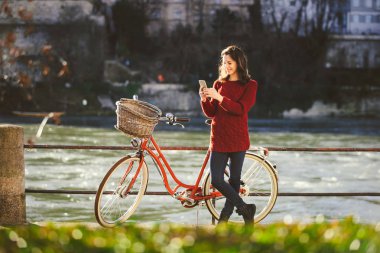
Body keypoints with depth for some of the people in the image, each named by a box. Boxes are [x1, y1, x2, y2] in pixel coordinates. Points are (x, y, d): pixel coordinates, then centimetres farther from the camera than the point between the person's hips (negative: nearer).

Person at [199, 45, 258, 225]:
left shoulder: (250, 85, 1)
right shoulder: (219, 84, 12)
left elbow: (241, 109, -14)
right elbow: (211, 113, 9)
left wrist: (218, 97, -22)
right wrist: (204, 100, -11)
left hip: (237, 139, -3)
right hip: (218, 139, 3)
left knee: (234, 180, 2)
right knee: (216, 180, -5)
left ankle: (225, 218, 12)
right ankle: (245, 208, 7)